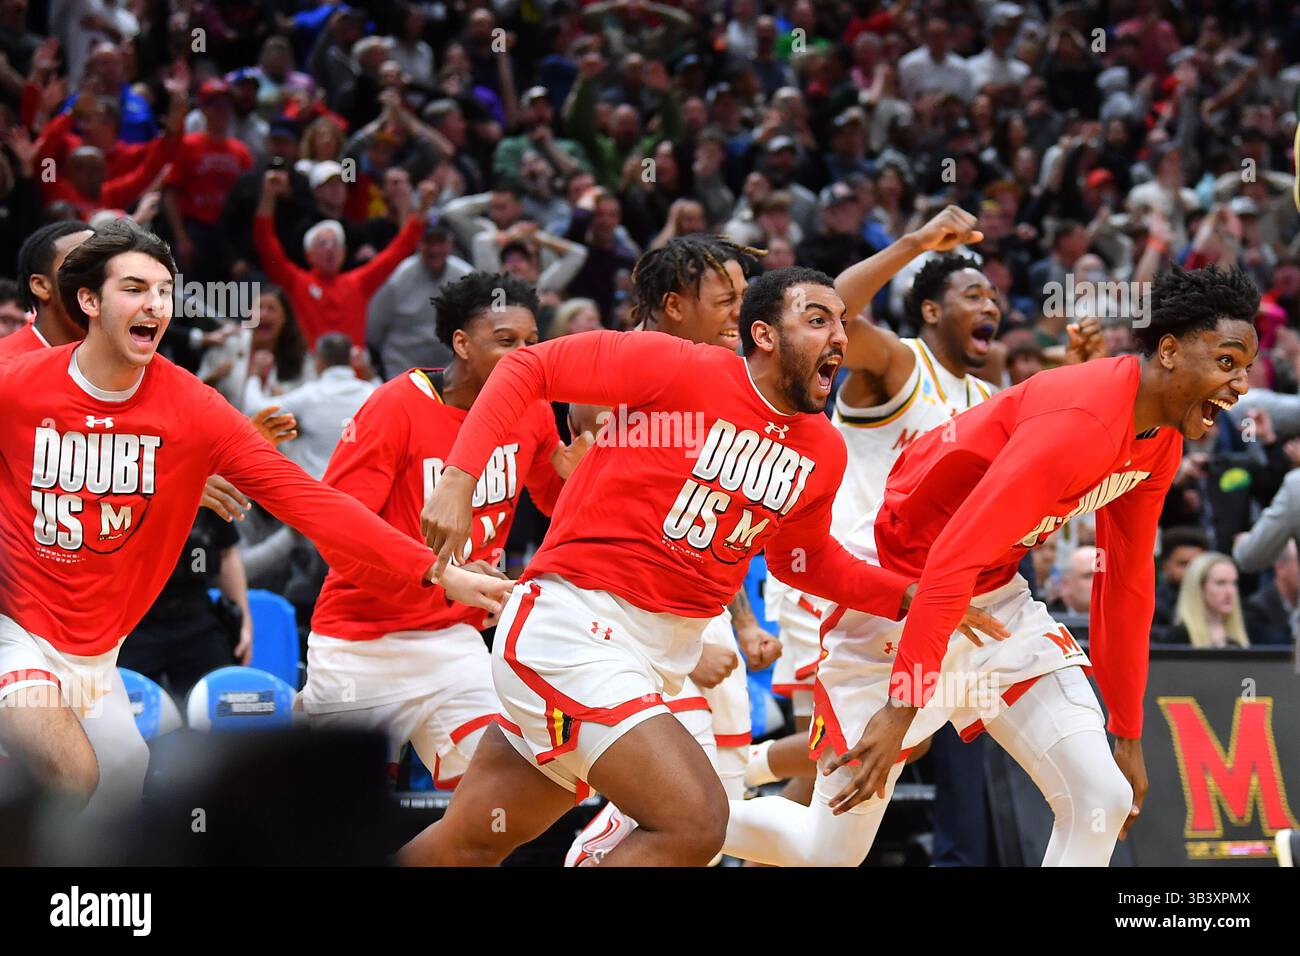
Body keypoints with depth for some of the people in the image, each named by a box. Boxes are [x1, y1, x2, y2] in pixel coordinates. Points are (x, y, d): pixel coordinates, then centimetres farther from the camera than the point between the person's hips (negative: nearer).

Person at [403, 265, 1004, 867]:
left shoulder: (823, 452, 7)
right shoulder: (683, 369, -14)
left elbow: (802, 557, 25)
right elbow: (527, 367, -9)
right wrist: (459, 478, -19)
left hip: (662, 653, 7)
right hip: (575, 624, -7)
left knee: (470, 843, 13)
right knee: (695, 822, -20)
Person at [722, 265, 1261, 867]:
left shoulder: (1161, 441, -1)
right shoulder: (1080, 421, -30)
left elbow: (1127, 584, 11)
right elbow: (951, 562, -33)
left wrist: (1128, 734, 13)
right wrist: (901, 710, -35)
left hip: (992, 596, 8)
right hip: (899, 600, -8)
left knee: (1103, 800, -7)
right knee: (832, 850, -3)